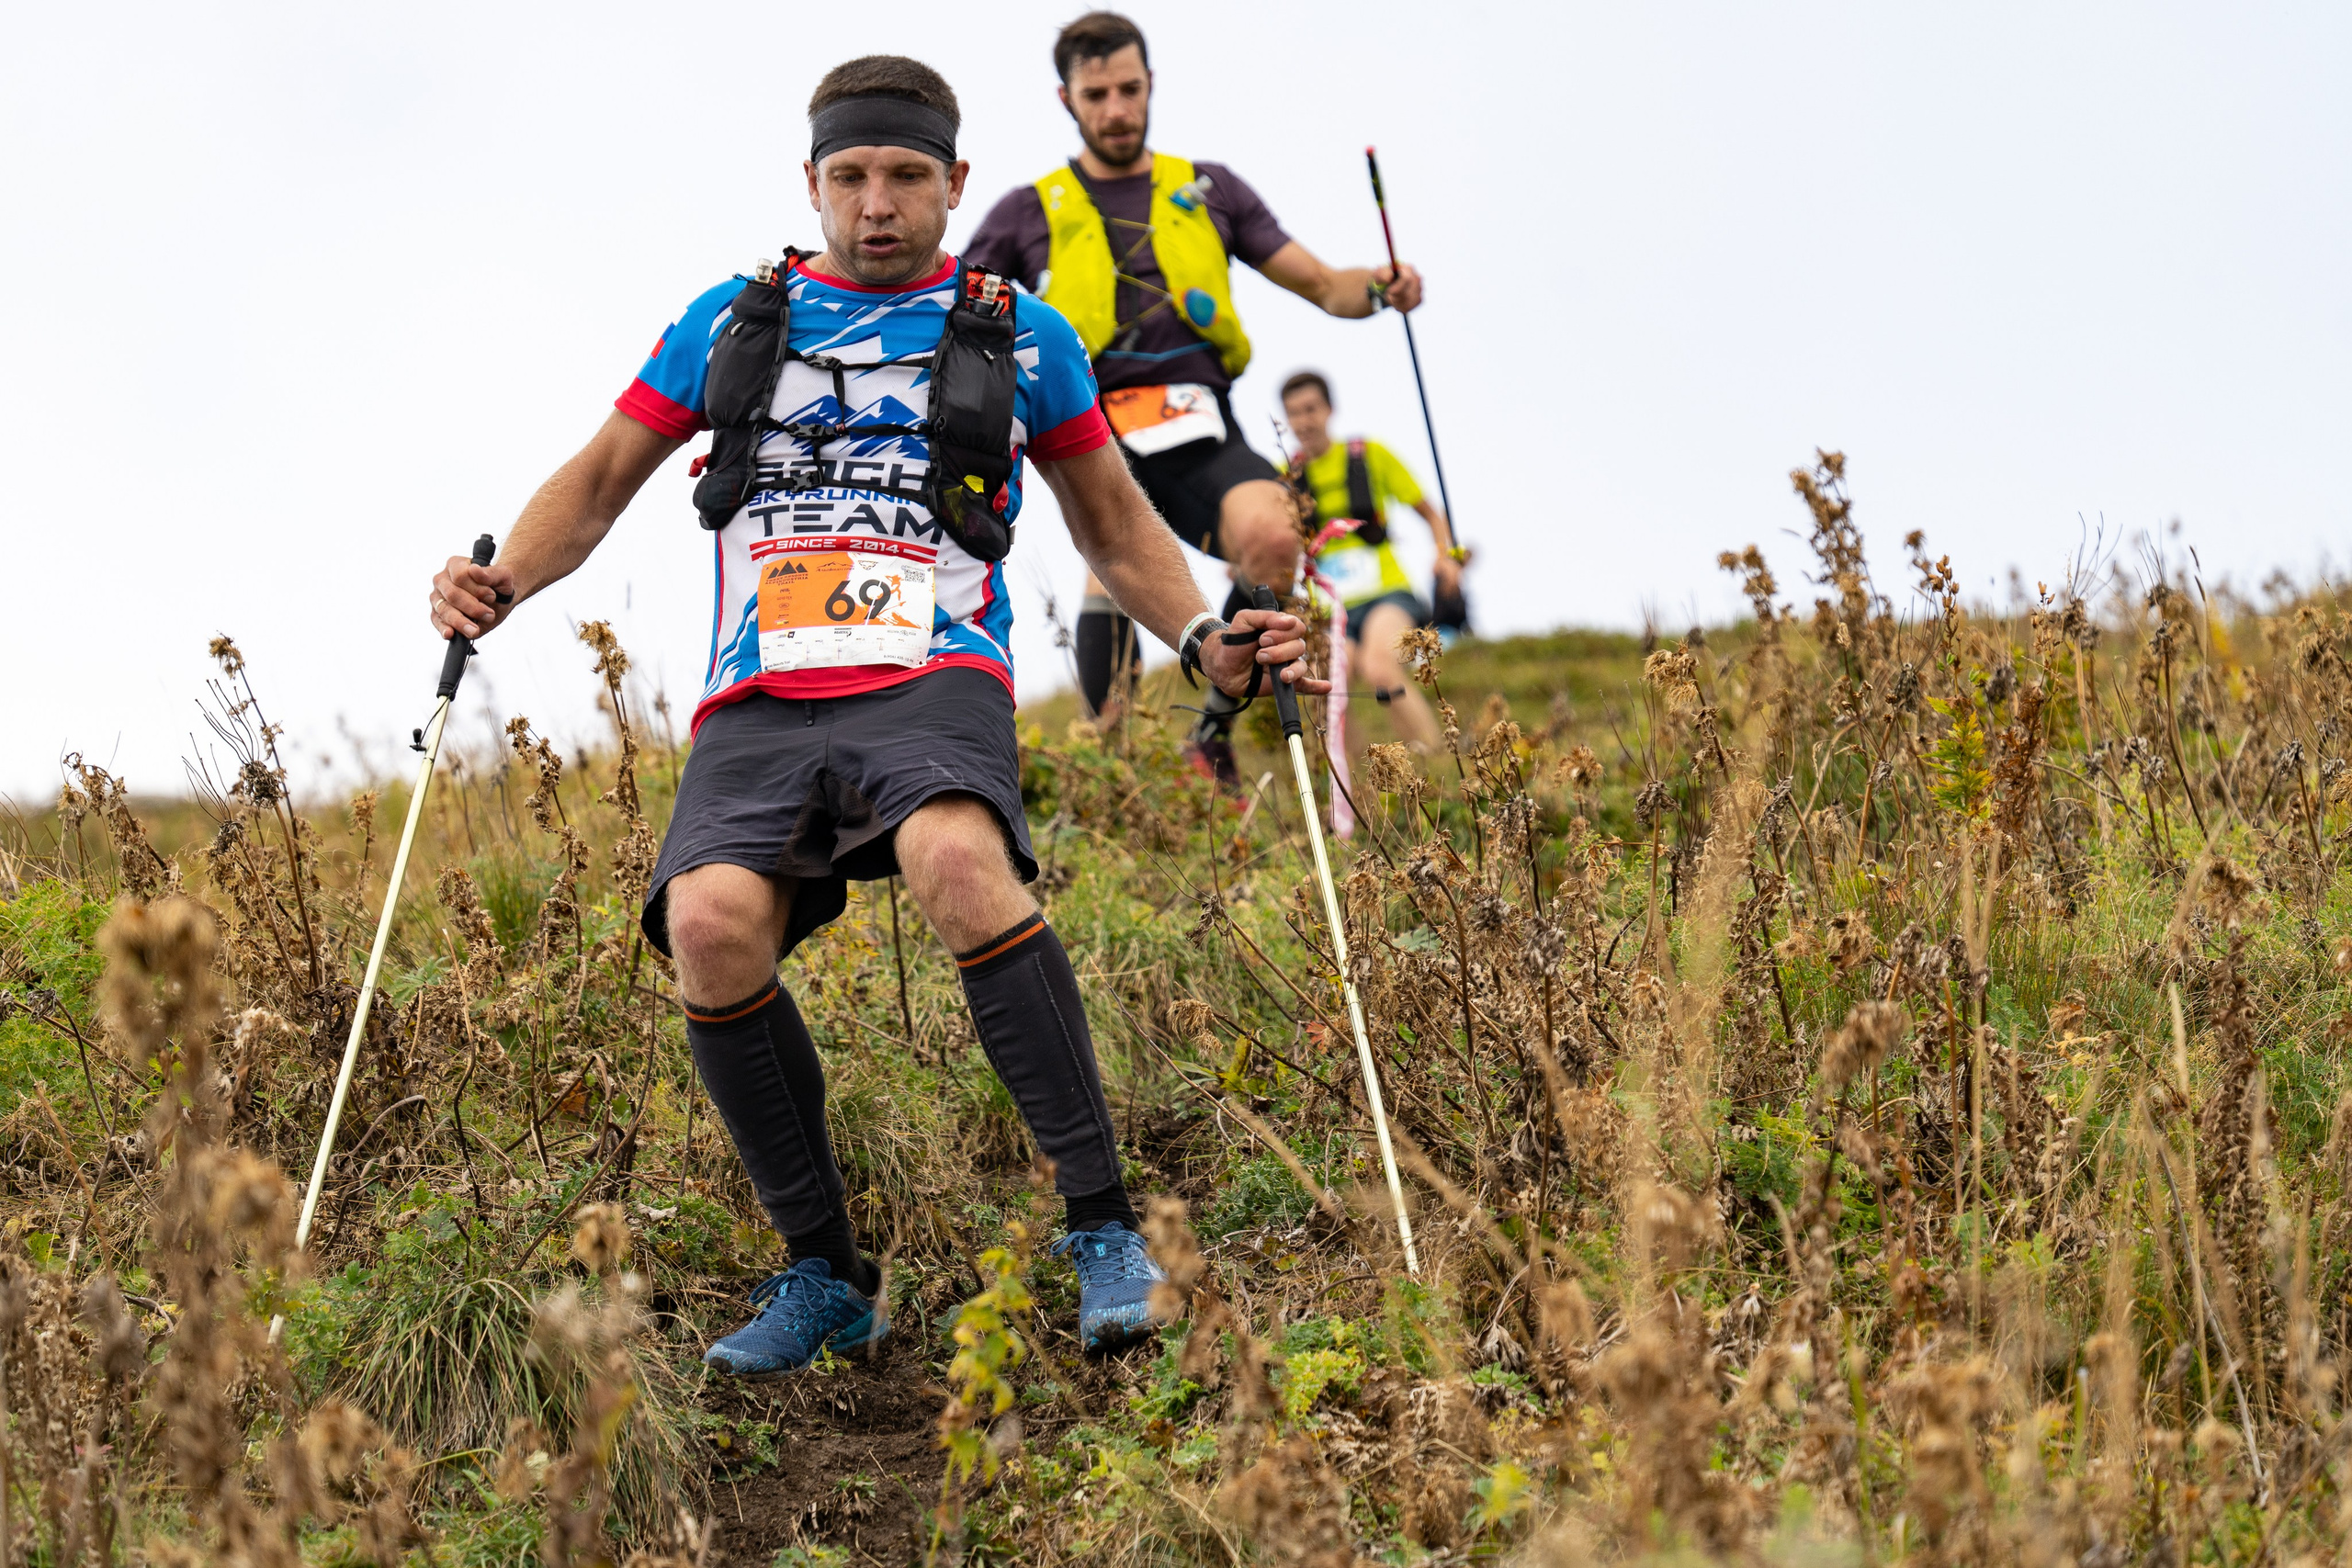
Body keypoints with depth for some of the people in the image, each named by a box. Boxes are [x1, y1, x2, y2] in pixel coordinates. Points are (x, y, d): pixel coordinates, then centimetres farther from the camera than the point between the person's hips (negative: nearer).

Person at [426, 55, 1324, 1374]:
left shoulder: (1022, 337, 17)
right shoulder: (732, 323, 20)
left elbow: (1115, 527, 25)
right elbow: (602, 480, 24)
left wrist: (1209, 643, 8)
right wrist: (502, 584, 4)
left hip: (933, 682, -2)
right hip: (761, 707, 2)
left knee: (959, 863, -37)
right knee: (710, 928, -28)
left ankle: (1104, 1229, -31)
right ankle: (824, 1275, -11)